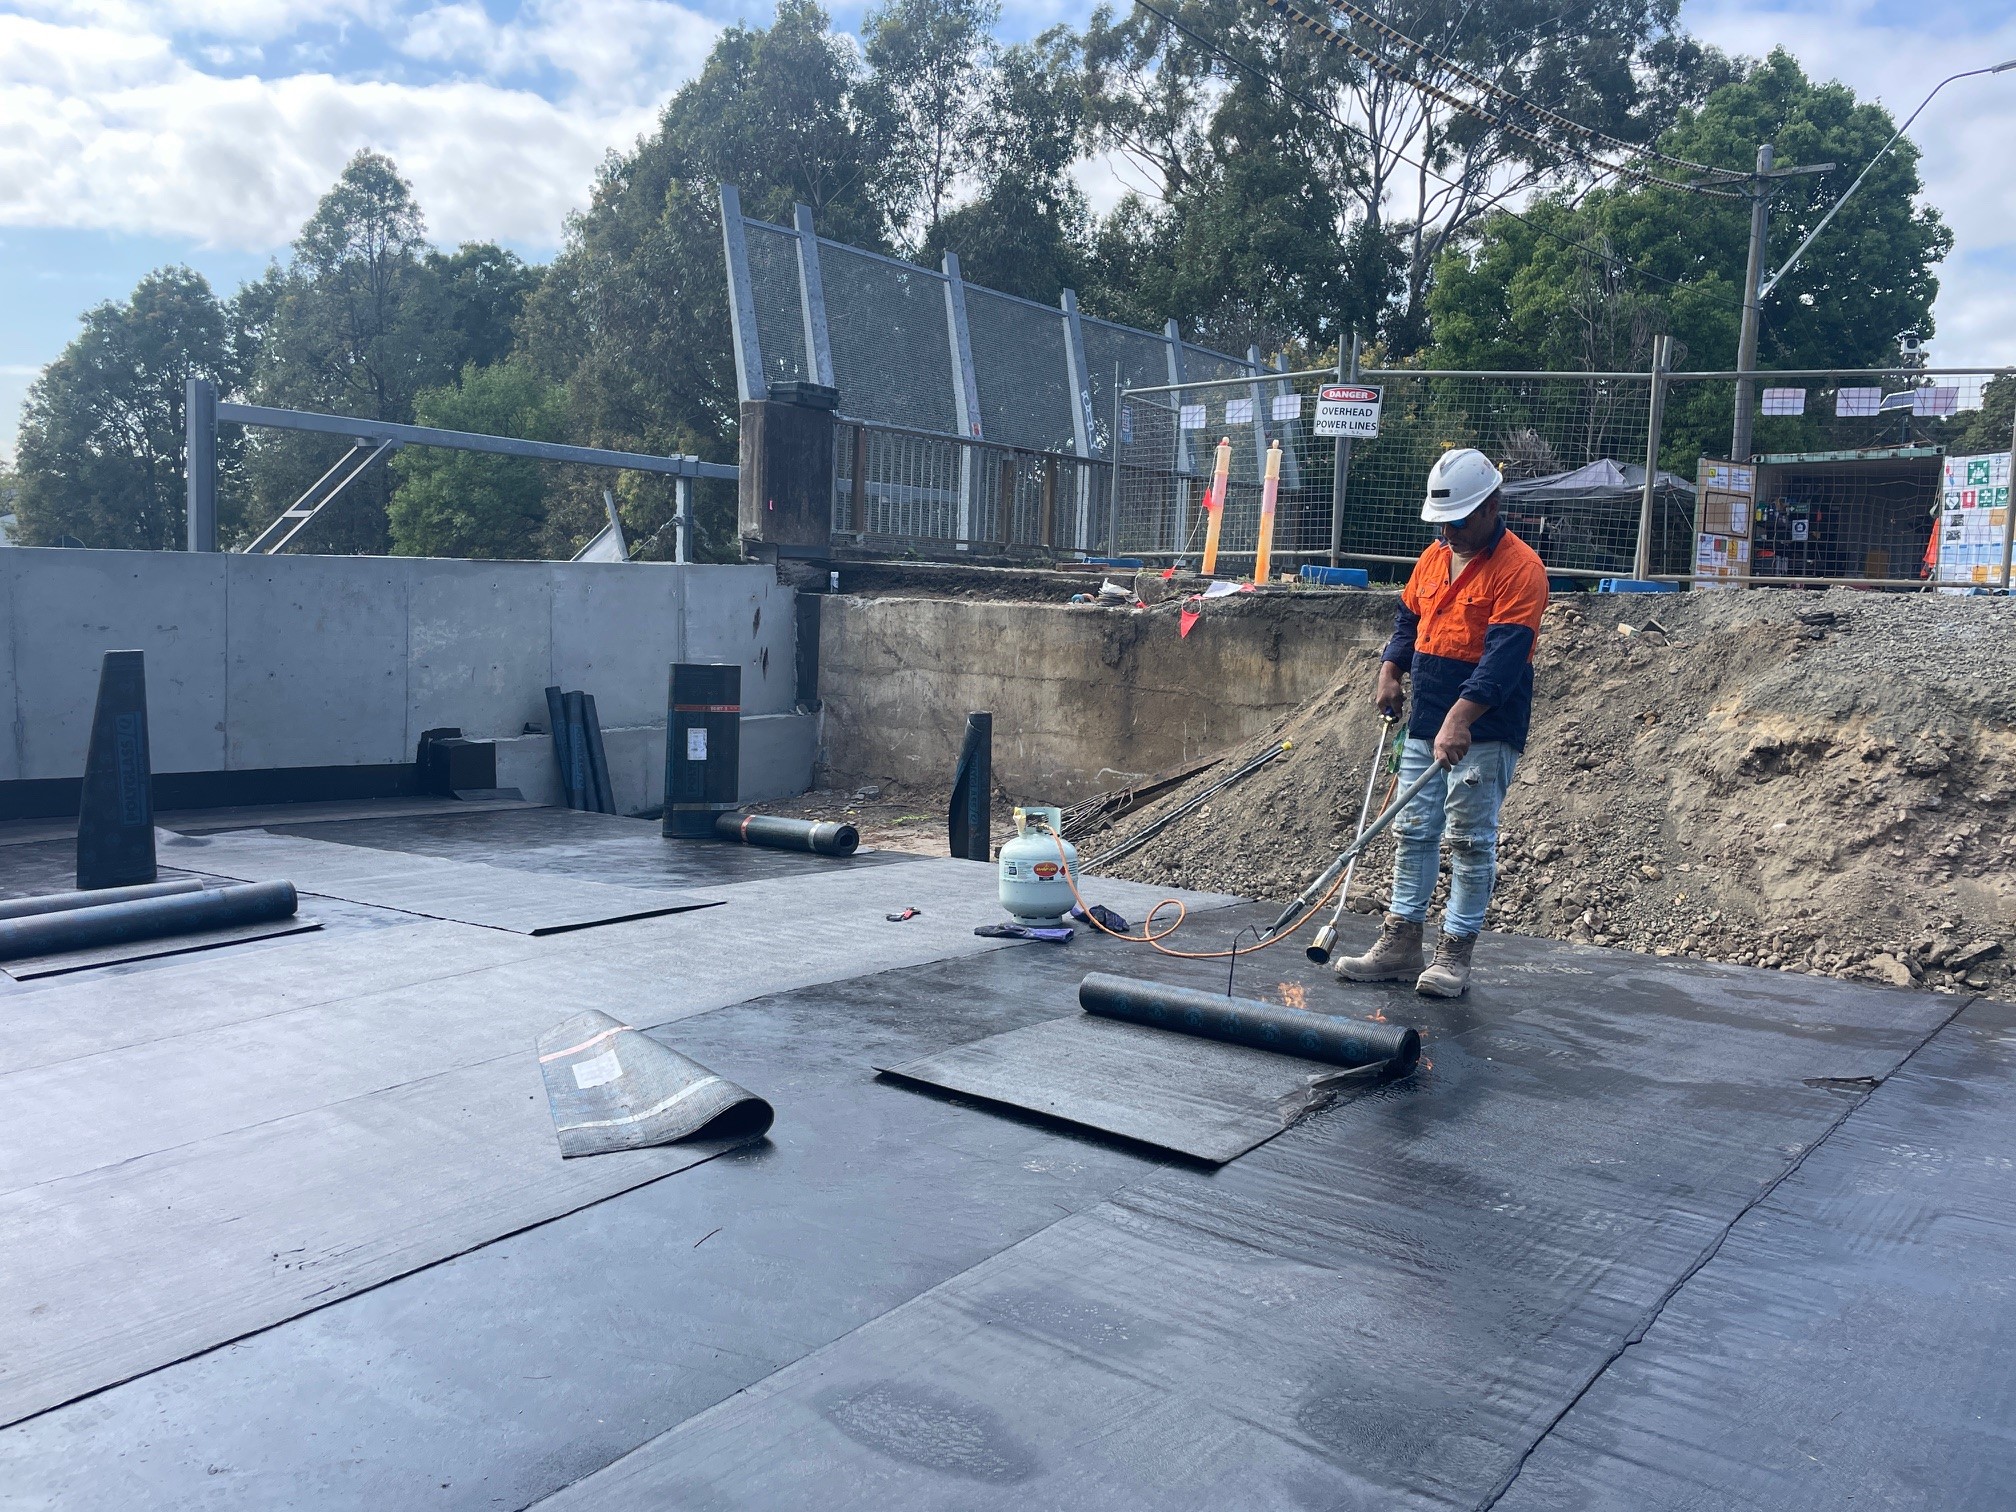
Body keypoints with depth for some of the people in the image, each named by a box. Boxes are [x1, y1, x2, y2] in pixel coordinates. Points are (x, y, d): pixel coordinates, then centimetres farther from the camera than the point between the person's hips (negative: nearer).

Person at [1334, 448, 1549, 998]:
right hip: (1425, 724, 7)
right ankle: (1401, 942, 15)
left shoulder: (1520, 568, -13)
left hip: (1484, 731, -7)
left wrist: (1460, 718, -32)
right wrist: (1391, 671, 4)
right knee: (1412, 833, 8)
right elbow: (1407, 619, 23)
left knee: (1471, 840, -1)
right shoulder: (1433, 558, 11)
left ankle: (1455, 951, 7)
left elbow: (1504, 657, -23)